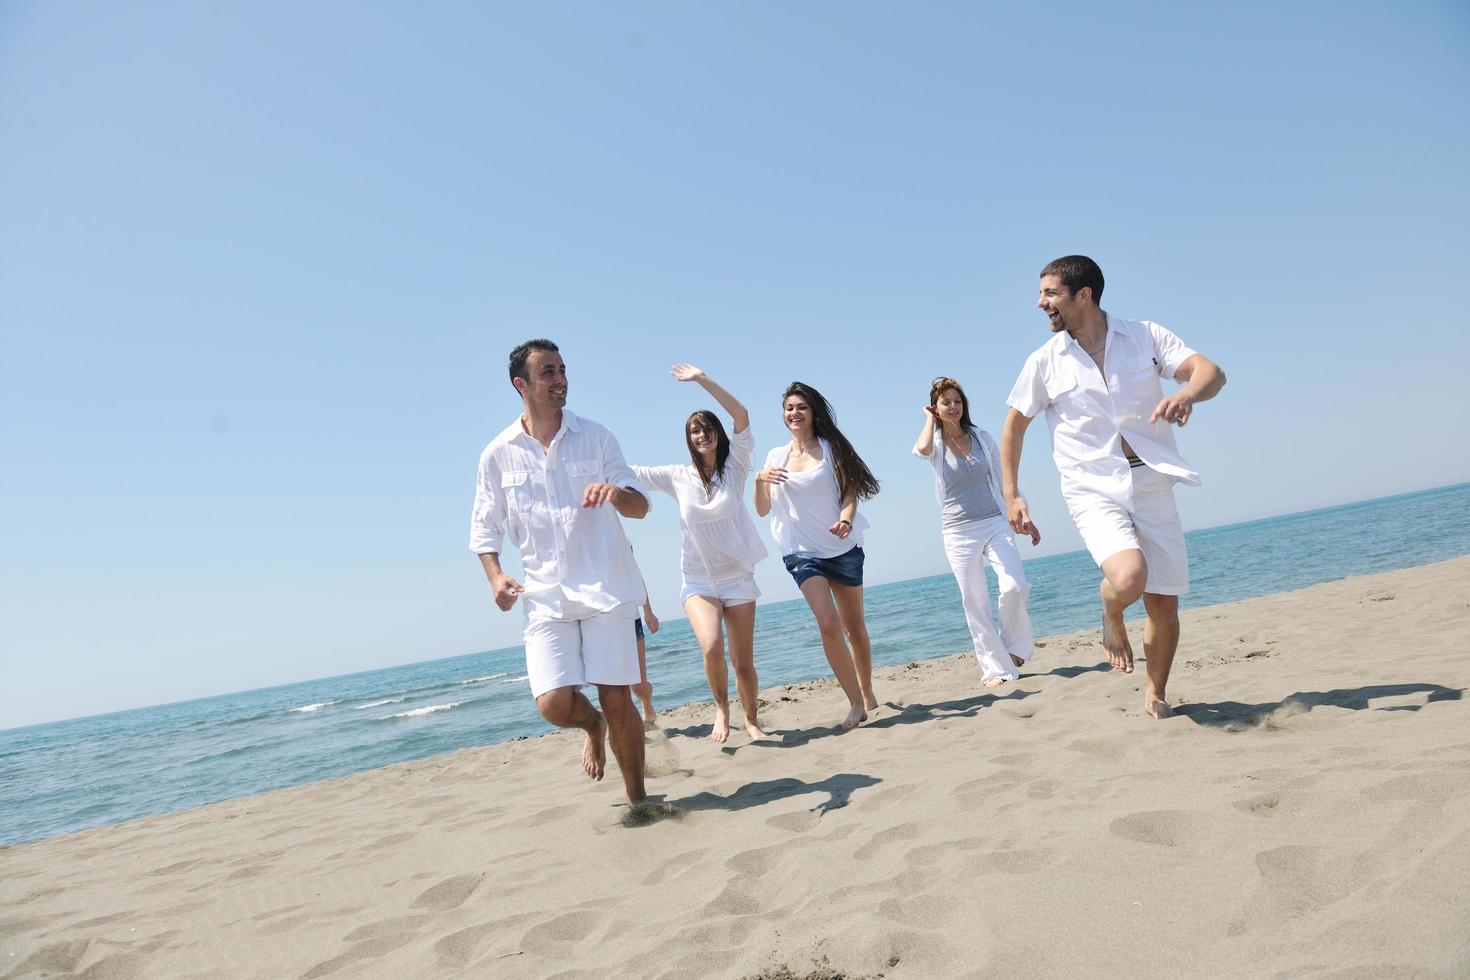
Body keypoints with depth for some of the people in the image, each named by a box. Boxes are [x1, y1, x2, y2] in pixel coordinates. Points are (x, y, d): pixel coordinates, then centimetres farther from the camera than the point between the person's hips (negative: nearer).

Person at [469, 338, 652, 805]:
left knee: (617, 699, -2)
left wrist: (616, 492, -20)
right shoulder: (498, 454, 4)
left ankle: (637, 798, 18)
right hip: (545, 596, 1)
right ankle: (594, 726, 29)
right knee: (555, 704, -8)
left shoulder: (594, 436, 3)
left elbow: (641, 506, 3)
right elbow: (483, 527, 12)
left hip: (605, 587, -1)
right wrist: (495, 575, -6)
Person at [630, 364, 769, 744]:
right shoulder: (678, 476, 1)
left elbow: (742, 416, -16)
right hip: (699, 580, 0)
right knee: (712, 646, -24)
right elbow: (628, 473, 4)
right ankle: (721, 707, 4)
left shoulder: (734, 466, -3)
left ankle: (751, 720, 30)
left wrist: (703, 379, -19)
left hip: (738, 577, 0)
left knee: (744, 662, 4)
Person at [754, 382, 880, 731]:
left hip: (843, 547, 0)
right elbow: (762, 510, 5)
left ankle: (868, 694, 28)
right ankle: (855, 703, -9)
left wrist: (846, 520, -24)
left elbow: (850, 492, -4)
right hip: (803, 553, 0)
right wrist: (759, 479, -14)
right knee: (829, 624, -17)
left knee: (855, 626, 10)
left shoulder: (831, 447, 1)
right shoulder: (776, 456, 7)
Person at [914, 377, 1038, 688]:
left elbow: (1003, 481, 14)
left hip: (995, 523, 1)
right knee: (974, 603, -1)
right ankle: (996, 669, 9)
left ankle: (1013, 646, 9)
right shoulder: (936, 444, 1)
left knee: (1015, 587, -17)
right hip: (959, 532, -1)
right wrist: (929, 418, -8)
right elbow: (923, 449, -26)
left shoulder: (982, 438, 8)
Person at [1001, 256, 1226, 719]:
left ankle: (1156, 694, 30)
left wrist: (1186, 393, -31)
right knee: (1128, 578, -29)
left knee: (1164, 604, 4)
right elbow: (1014, 425, 10)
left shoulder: (1145, 336, 1)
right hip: (1093, 490, -1)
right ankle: (1111, 617, 8)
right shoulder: (1044, 361, 2)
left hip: (1152, 484, 2)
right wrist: (1011, 495, 4)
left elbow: (1211, 372, -7)